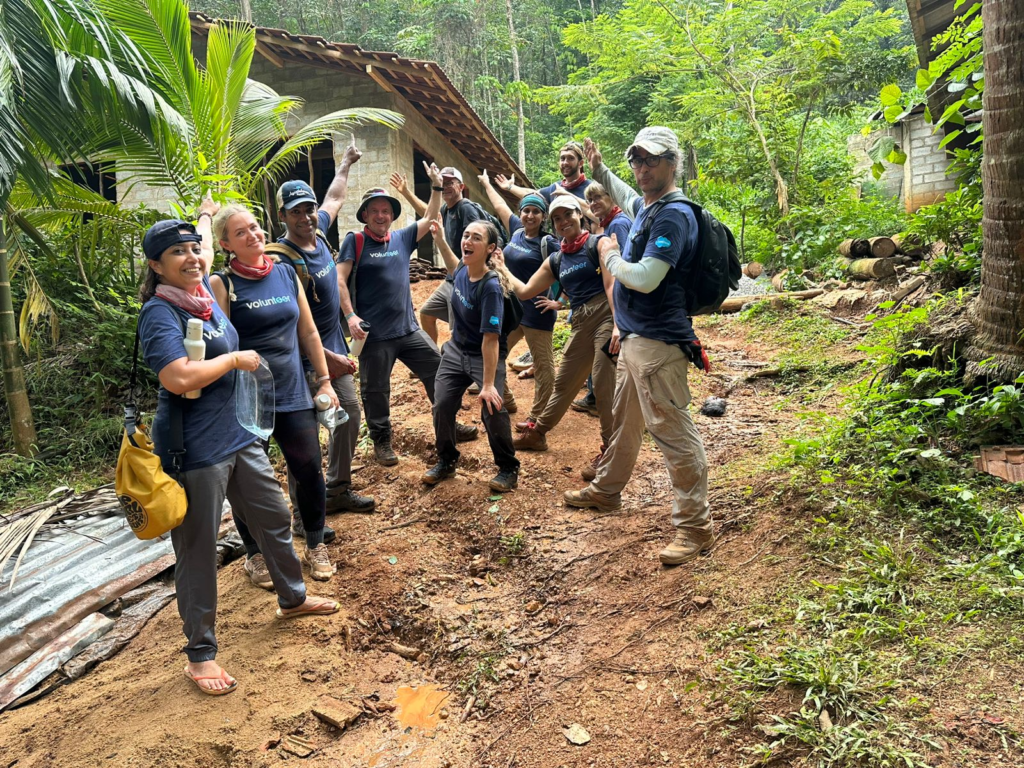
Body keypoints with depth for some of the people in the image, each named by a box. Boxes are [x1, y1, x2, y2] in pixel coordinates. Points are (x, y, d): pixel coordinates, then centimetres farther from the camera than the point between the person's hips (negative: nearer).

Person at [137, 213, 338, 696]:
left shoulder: (203, 291, 6)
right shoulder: (159, 312, -17)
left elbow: (205, 253, 31)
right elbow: (178, 377, -32)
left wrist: (205, 217, 48)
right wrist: (236, 358, -18)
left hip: (236, 434, 9)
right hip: (194, 450, -9)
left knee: (274, 519, 20)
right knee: (198, 551, 3)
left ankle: (292, 598, 43)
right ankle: (199, 654, 18)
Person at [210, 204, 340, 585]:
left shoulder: (287, 274, 6)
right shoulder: (222, 284, -7)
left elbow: (308, 332, 11)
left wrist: (325, 381, 10)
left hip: (294, 395, 4)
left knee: (310, 472, 7)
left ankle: (315, 545, 30)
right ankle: (256, 554, 30)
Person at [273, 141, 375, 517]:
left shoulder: (317, 232, 2)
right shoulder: (284, 260, -22)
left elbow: (334, 199, 24)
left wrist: (346, 164, 37)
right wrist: (327, 358, -23)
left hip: (335, 351, 9)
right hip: (307, 362, -9)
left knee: (349, 417, 17)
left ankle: (338, 490, 33)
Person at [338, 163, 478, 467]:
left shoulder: (402, 238, 9)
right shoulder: (355, 241, -5)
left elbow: (430, 218, 14)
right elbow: (340, 280, -10)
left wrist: (436, 186, 4)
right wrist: (350, 316, -19)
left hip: (409, 328, 5)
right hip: (374, 335, -5)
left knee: (439, 371, 9)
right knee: (375, 391, 6)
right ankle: (381, 442, 25)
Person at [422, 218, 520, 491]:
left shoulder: (491, 286, -28)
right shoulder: (462, 271, -8)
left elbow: (490, 338, -29)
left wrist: (488, 384, -30)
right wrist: (440, 240, 13)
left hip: (486, 356, -6)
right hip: (456, 350, 6)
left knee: (493, 410, -19)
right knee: (442, 406, -3)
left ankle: (508, 469, 5)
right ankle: (446, 462, 21)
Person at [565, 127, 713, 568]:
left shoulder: (673, 215, -19)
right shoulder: (644, 207, 12)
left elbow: (644, 278, -27)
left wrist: (610, 257, -11)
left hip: (658, 342, -11)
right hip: (634, 338, 11)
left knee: (673, 432, -5)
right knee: (623, 420, 25)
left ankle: (695, 527, 6)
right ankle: (606, 490, 45)